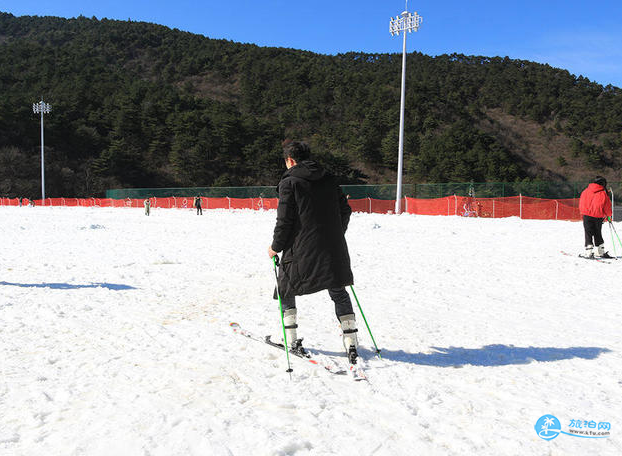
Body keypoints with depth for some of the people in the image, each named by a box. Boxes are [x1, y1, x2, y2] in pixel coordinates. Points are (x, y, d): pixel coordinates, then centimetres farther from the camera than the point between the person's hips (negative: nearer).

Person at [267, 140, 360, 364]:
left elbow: (284, 220, -10)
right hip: (333, 249, 5)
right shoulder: (328, 178, 11)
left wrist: (275, 247, 3)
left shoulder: (289, 182, -5)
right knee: (339, 292, 14)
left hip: (301, 250, -4)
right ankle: (351, 342, 7)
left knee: (286, 291, 16)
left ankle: (291, 340, 18)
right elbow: (345, 210, 14)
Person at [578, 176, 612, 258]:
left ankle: (589, 251, -9)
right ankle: (600, 251, 21)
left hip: (587, 215, 1)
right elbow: (607, 206, -1)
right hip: (598, 217, -1)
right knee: (598, 234, 14)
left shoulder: (585, 191, 3)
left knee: (588, 234, 2)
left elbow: (581, 203, 10)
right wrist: (608, 215, 16)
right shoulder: (603, 194, -5)